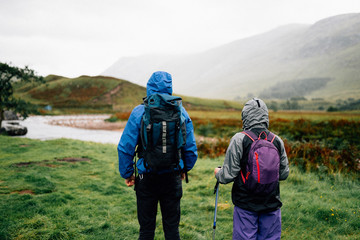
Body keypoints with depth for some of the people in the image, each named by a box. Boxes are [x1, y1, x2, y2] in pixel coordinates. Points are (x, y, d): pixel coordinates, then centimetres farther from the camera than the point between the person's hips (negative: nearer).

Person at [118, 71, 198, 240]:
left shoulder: (139, 112, -10)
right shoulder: (181, 112, -2)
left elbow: (125, 147, -10)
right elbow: (191, 147, 3)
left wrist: (127, 174, 3)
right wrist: (184, 169, 18)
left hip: (147, 178, -2)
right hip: (173, 177, 2)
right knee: (172, 226, 15)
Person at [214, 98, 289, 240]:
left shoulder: (239, 139, -14)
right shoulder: (277, 140, -3)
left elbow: (228, 175, -13)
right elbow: (284, 174, 6)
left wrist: (218, 173, 8)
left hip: (246, 204, -3)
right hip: (271, 204, 4)